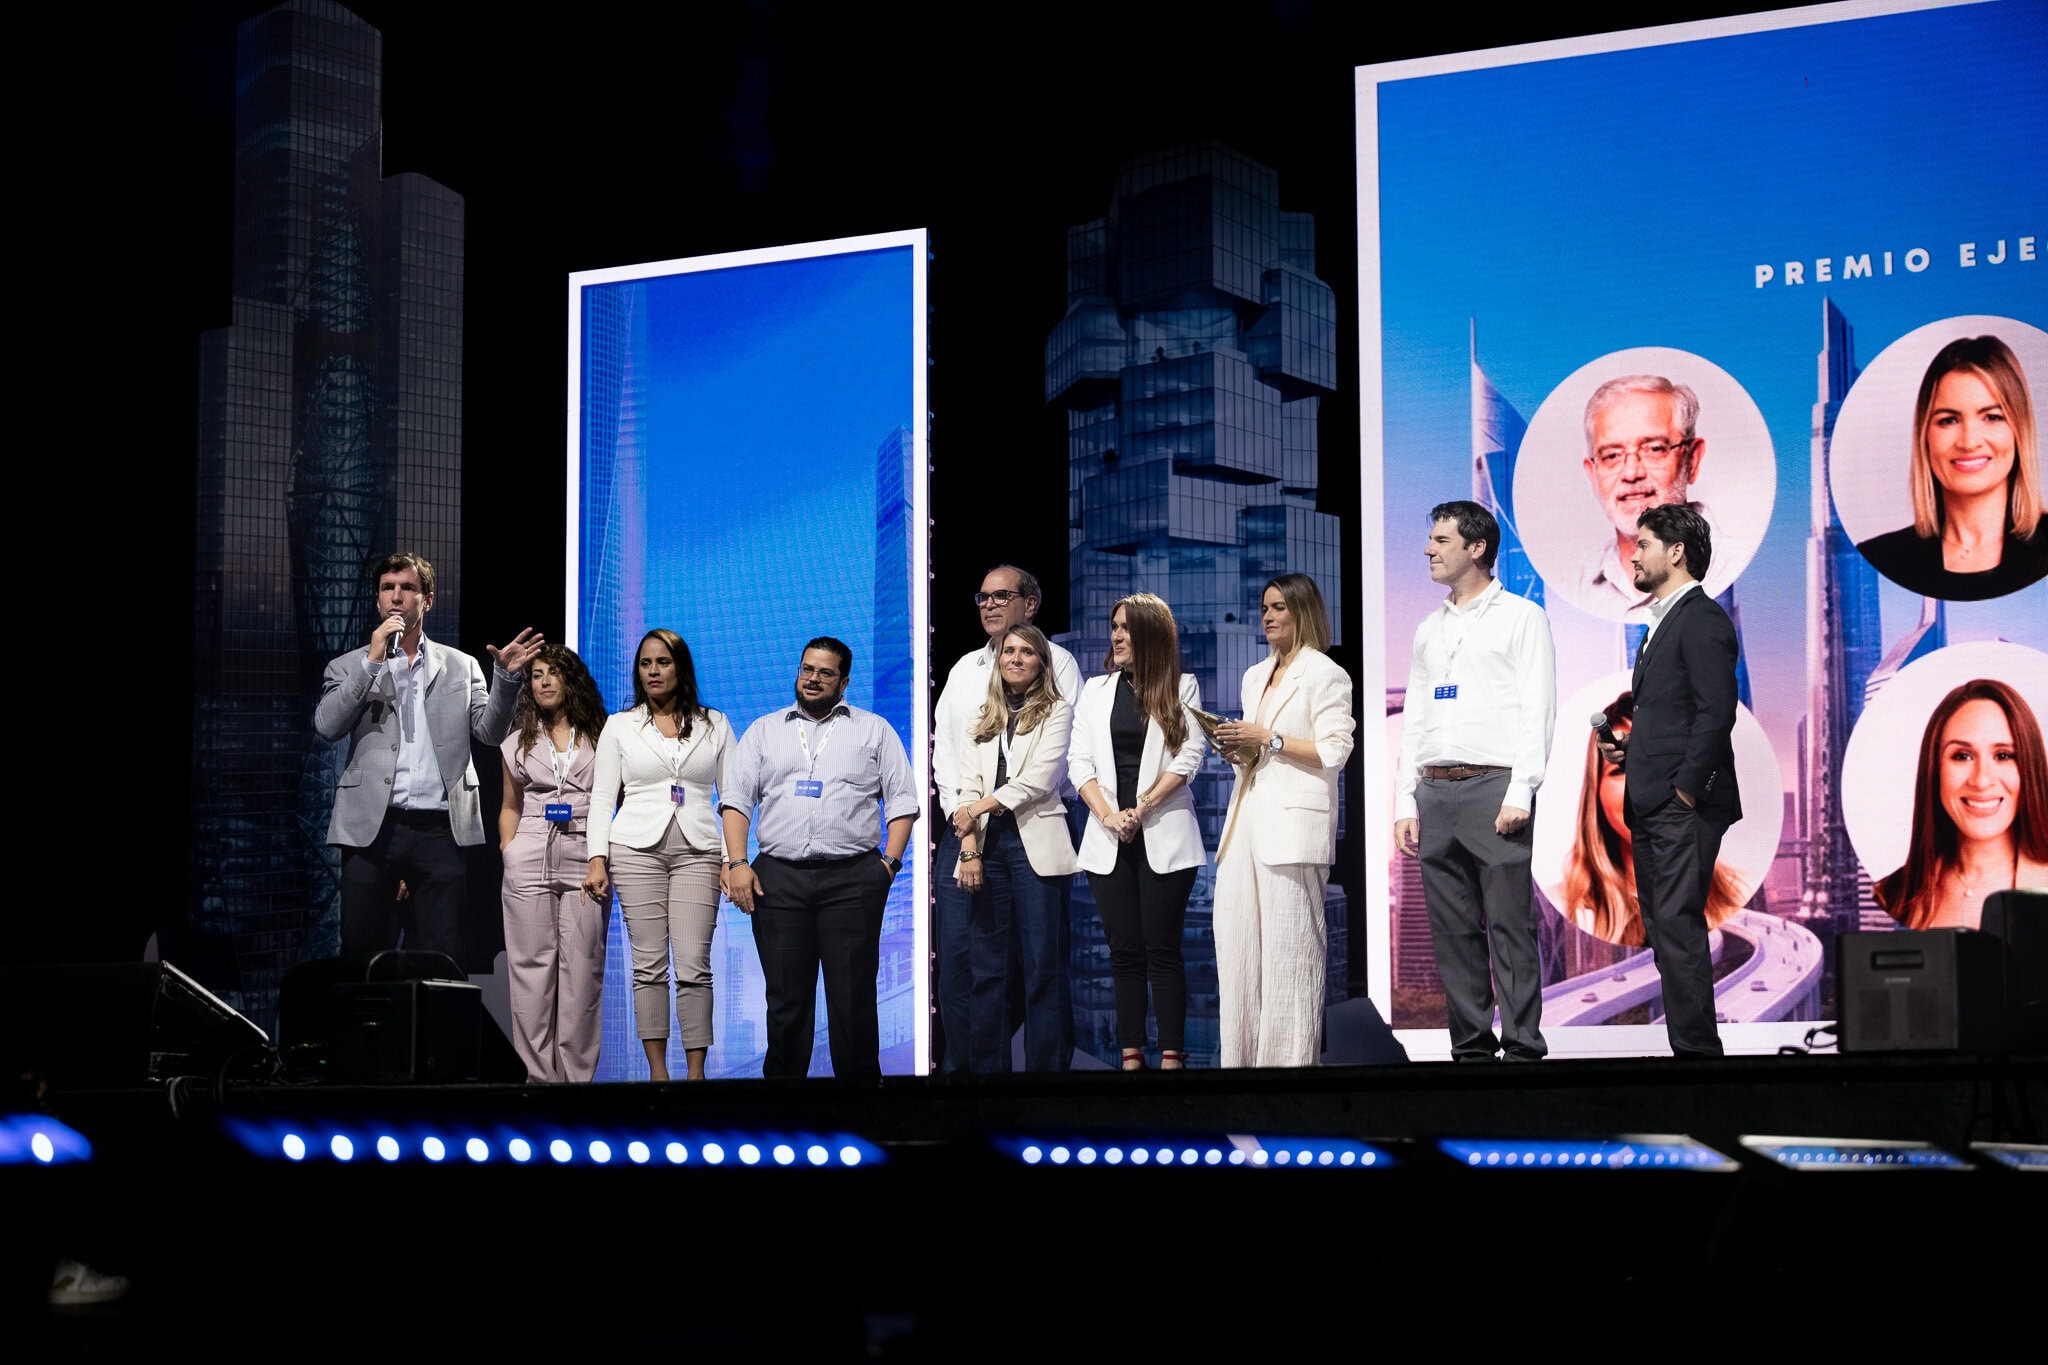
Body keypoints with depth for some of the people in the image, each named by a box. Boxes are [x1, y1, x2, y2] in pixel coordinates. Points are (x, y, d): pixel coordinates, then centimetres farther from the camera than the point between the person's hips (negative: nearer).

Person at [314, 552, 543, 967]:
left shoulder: (460, 667, 16)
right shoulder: (349, 668, 12)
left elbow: (489, 731, 8)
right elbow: (327, 726, -5)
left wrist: (507, 678, -8)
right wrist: (373, 661, -9)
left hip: (439, 828, 1)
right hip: (373, 828, 0)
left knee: (446, 963, -2)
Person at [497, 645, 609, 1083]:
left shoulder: (600, 736, 10)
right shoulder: (519, 742, 17)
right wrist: (507, 845, 5)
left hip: (586, 860, -2)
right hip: (529, 862, 2)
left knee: (582, 968, -7)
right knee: (532, 965, -3)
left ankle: (577, 1073, -5)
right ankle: (539, 1072, -2)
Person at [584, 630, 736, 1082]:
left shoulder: (714, 724, 11)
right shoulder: (619, 726, 11)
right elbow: (603, 798, 8)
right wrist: (597, 860, -2)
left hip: (697, 853, 0)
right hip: (636, 850, 0)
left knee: (693, 966, -8)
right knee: (649, 966, -2)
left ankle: (696, 1073, -5)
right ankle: (657, 1071, 2)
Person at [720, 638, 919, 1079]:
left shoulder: (875, 730, 12)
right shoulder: (764, 730, 17)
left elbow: (902, 800, 8)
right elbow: (736, 799, 12)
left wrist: (890, 861, -5)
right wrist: (737, 863, -1)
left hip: (852, 880, -1)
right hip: (778, 877, 2)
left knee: (853, 997, -4)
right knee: (785, 997, 2)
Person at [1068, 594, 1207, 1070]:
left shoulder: (1182, 688, 5)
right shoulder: (1096, 690, 13)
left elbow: (1188, 758, -3)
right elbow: (1079, 760, 6)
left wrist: (1141, 809, -12)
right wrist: (1108, 816, -8)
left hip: (1164, 837, -3)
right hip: (1109, 841, 3)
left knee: (1162, 950, -4)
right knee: (1124, 951, 2)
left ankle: (1172, 1056, -4)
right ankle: (1131, 1056, 3)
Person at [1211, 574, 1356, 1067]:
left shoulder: (1324, 674, -2)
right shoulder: (1255, 676, 23)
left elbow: (1334, 751, -9)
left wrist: (1267, 739, -12)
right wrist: (1239, 749, 8)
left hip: (1293, 823, -8)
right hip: (1247, 822, 8)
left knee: (1289, 950, -7)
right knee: (1236, 942, 2)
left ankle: (1290, 1056, -4)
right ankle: (1242, 1056, 6)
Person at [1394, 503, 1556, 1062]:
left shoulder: (1520, 617, 4)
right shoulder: (1429, 629, 21)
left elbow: (1538, 710, -4)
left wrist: (1520, 793, -14)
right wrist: (1405, 802, 10)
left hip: (1494, 786, -6)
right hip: (1435, 792, 6)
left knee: (1510, 927, -8)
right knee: (1453, 932, 4)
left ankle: (1523, 1048, -7)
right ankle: (1470, 1048, 9)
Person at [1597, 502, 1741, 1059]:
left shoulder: (1703, 620, -10)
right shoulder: (1662, 622, 22)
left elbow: (1716, 712, -18)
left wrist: (1686, 788, -18)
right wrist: (1628, 746, 11)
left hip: (1683, 805, -10)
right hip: (1651, 805, 10)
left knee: (1678, 926, -13)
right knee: (1665, 930, 10)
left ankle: (1696, 1047, -11)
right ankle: (1689, 1044, 13)